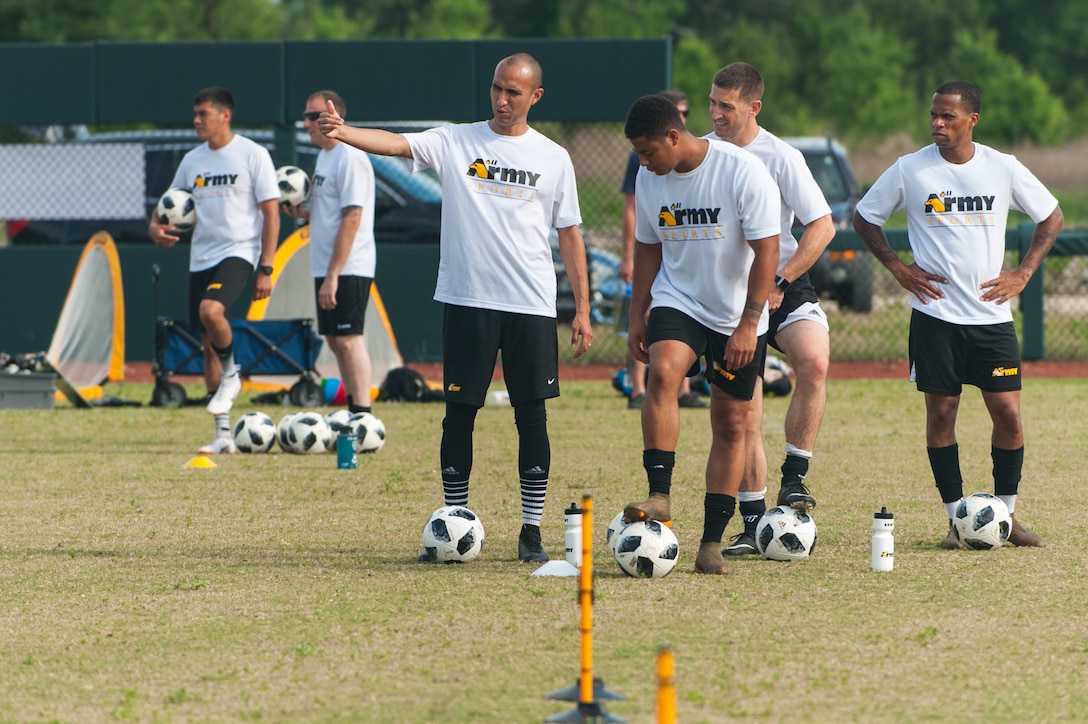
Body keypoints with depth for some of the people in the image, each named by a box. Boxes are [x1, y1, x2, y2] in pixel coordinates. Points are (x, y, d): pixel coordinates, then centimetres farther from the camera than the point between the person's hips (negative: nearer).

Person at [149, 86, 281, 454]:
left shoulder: (252, 155, -5)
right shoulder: (192, 160, 11)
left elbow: (271, 213, -6)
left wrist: (265, 269, -12)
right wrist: (155, 226, -4)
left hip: (238, 252, -7)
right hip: (201, 258, 7)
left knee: (211, 310, -33)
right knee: (207, 342, 5)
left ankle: (231, 374, -5)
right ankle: (223, 434, 12)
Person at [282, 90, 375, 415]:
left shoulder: (350, 159, -14)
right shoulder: (325, 156, 16)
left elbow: (352, 218, -20)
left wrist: (333, 275, -23)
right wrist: (303, 213, 4)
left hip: (348, 267, -10)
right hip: (327, 267, 10)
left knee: (348, 339, -11)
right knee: (336, 341, 10)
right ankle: (354, 414, 15)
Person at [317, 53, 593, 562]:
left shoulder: (553, 158, 7)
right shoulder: (455, 142, 4)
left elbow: (569, 234, 10)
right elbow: (395, 144, -12)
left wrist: (583, 308, 5)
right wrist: (342, 132, -32)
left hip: (531, 305, 0)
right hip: (467, 300, 0)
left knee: (532, 414, -1)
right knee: (459, 413, 2)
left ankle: (532, 530, 7)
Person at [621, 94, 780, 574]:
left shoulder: (743, 172, -16)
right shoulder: (650, 179, 0)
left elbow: (766, 251, -16)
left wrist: (748, 324, -20)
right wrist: (637, 318, 8)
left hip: (738, 318, -2)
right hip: (677, 302, 2)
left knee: (731, 423, 1)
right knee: (663, 371, -28)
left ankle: (712, 543, 7)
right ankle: (659, 496, -31)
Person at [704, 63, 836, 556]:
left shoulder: (781, 157, -9)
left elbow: (822, 226, -11)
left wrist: (780, 284, -17)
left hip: (782, 285, -3)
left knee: (813, 362, -31)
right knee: (744, 417, 0)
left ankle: (794, 478, -18)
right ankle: (753, 525, 9)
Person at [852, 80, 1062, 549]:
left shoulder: (1003, 168, 1)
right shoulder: (909, 170, -1)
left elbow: (1051, 217, 13)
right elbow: (864, 218, 11)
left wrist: (1022, 274, 4)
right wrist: (898, 268, 0)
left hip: (992, 314, 1)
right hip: (936, 313, -1)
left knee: (1008, 413, -4)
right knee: (941, 412, -2)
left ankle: (1007, 514, 11)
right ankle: (956, 518, 7)